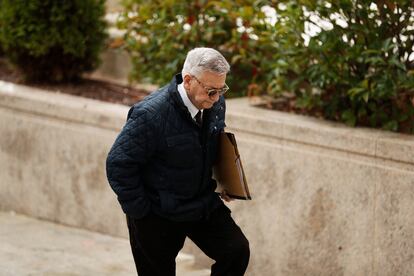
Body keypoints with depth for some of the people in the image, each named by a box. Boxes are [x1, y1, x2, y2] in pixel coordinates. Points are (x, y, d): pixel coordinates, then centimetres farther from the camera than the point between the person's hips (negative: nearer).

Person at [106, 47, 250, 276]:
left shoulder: (215, 104, -7)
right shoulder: (151, 114, -27)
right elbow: (118, 164, -21)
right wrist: (140, 212, -17)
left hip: (203, 203, 5)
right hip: (157, 213, -5)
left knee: (237, 251, -9)